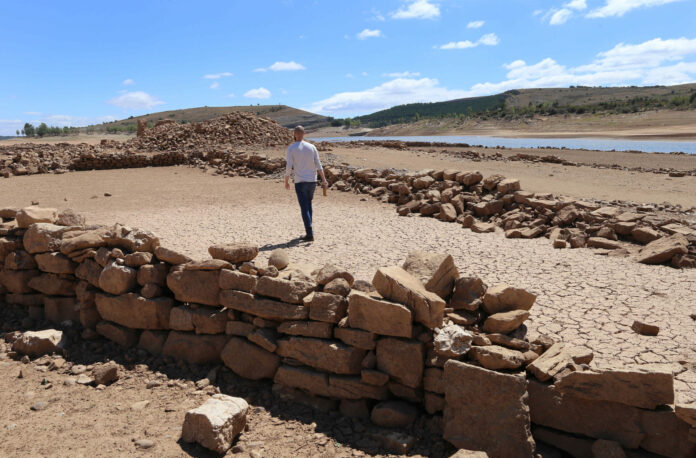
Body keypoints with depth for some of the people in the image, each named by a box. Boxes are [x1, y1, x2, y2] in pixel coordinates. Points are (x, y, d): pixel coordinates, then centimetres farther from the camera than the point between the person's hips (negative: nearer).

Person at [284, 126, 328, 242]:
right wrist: (324, 180, 1)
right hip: (312, 181, 4)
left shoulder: (291, 148, -6)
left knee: (304, 208, -2)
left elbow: (288, 167, -9)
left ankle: (309, 234, -7)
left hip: (300, 182, -4)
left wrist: (286, 182, 3)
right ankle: (309, 229, 27)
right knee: (308, 205, 21)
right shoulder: (312, 147, 4)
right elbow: (318, 165, 1)